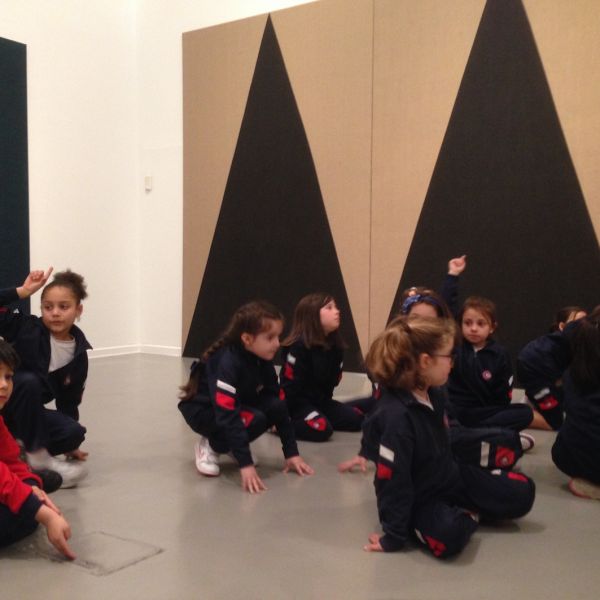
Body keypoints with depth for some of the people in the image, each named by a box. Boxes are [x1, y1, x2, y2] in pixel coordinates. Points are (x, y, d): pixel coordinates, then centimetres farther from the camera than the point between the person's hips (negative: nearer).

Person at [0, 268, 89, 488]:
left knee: (74, 432, -22)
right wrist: (23, 291, -26)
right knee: (29, 381, -34)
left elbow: (69, 402, 4)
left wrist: (71, 445, 4)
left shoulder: (78, 354, -4)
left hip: (29, 414, 3)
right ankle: (37, 455, -22)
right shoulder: (27, 328, -12)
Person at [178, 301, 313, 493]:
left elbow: (280, 406, -8)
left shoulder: (263, 362, -12)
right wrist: (245, 464, -45)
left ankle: (235, 445, 3)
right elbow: (227, 416, -40)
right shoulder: (227, 363, -33)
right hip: (202, 410, -7)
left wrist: (291, 453, -12)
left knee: (275, 407, -20)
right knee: (255, 419, -32)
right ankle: (210, 446, -7)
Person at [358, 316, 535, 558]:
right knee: (449, 535, -38)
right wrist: (394, 536, -23)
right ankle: (465, 516, -5)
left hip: (451, 477, 8)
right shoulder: (395, 416, -32)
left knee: (522, 492, 3)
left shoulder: (434, 395, -3)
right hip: (419, 499, -8)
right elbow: (392, 482, -28)